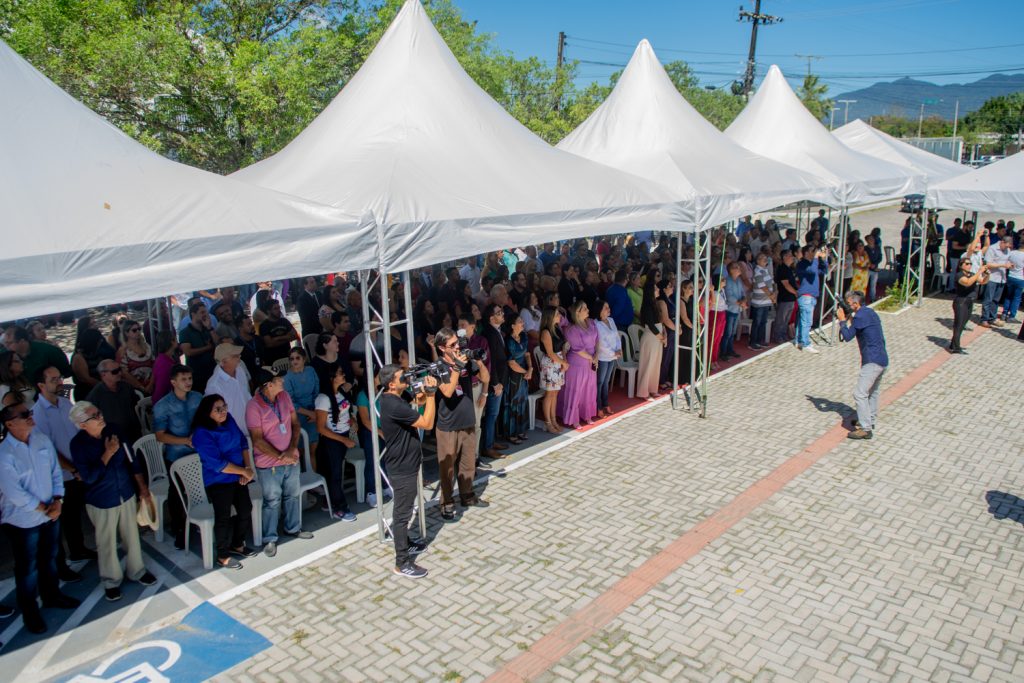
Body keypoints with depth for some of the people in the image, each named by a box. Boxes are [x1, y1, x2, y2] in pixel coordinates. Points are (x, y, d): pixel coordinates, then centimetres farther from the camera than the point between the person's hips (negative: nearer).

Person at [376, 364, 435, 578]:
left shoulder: (393, 400, 5)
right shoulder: (394, 405, -28)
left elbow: (413, 419, 15)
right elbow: (427, 424, -27)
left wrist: (419, 402, 0)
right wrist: (430, 394, -24)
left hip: (405, 463, 10)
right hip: (402, 467, -10)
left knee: (404, 509, 24)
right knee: (402, 513, 0)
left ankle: (405, 544, 41)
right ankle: (402, 563, 9)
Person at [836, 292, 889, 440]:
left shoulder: (860, 316, -14)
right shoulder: (871, 312, 16)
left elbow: (847, 336, -11)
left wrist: (842, 320, -2)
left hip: (872, 361, -10)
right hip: (882, 359, 10)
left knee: (860, 393, -10)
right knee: (873, 392, 22)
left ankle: (865, 429, -9)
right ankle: (871, 421, 35)